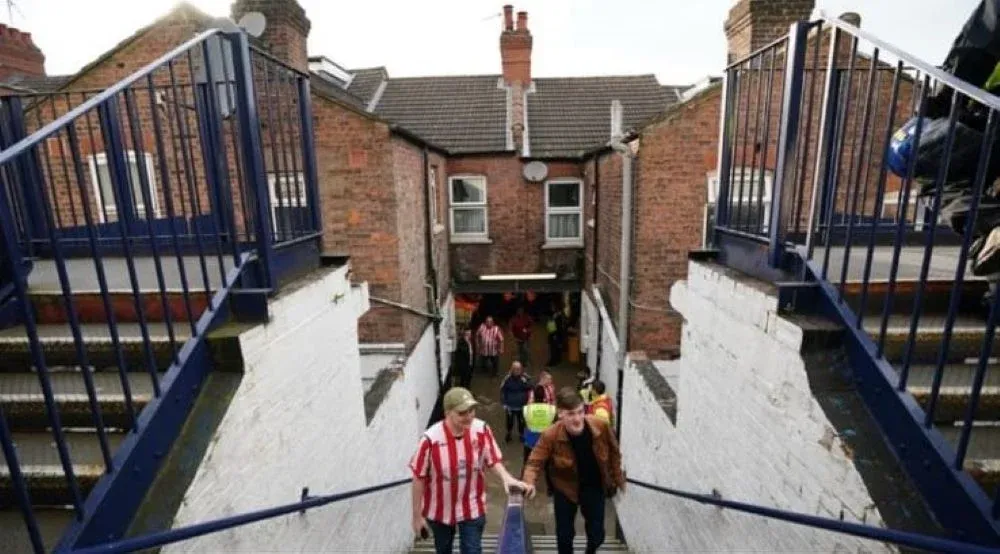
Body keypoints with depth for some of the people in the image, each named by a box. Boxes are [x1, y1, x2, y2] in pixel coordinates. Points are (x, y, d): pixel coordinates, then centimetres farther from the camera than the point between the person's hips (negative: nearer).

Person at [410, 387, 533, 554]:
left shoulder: (482, 430, -21)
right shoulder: (431, 439, -28)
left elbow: (493, 460, -7)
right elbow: (419, 479, -15)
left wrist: (507, 478, -28)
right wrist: (417, 515, -7)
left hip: (472, 508, 1)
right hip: (439, 510, 0)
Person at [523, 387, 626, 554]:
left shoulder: (601, 427, -26)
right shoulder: (550, 435, -31)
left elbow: (613, 453, -7)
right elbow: (535, 462, -22)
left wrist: (618, 479, 4)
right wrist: (529, 483, -41)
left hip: (595, 487, 2)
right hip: (566, 489, -1)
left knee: (597, 534, 14)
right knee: (564, 534, 11)